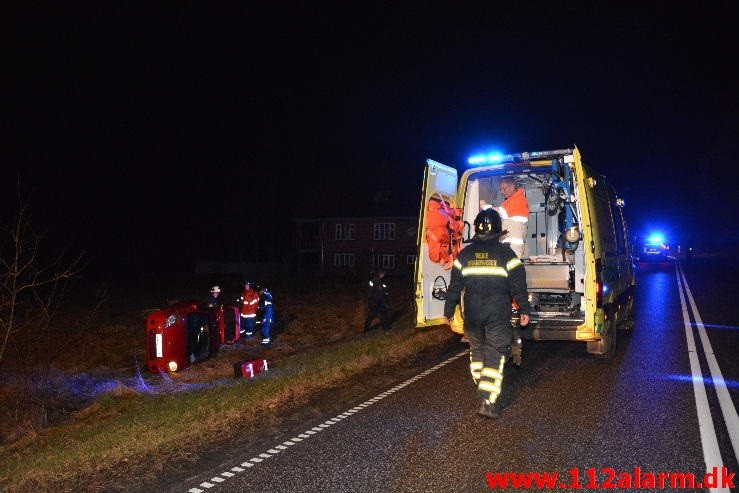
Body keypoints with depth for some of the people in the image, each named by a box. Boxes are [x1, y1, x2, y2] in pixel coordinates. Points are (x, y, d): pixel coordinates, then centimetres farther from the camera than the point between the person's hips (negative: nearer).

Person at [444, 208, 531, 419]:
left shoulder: (464, 254, 3)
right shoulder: (505, 253, -4)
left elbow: (454, 286, 6)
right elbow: (518, 285, -4)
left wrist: (449, 311, 13)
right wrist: (524, 309, 5)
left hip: (472, 314, 3)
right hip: (498, 315, -3)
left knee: (477, 349, 21)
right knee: (495, 354, -1)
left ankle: (482, 387, 33)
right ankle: (487, 400, -10)